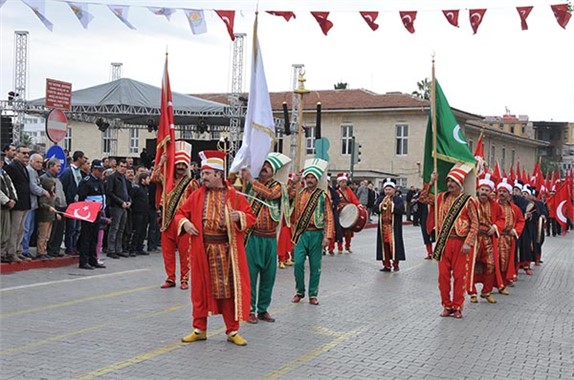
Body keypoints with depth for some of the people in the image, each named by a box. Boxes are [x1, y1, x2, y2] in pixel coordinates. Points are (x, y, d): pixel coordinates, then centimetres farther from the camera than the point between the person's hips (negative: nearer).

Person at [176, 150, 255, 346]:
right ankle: (199, 329, 21)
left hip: (226, 250, -1)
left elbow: (251, 217, 1)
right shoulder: (197, 195, 4)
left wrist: (239, 216, -20)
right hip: (202, 250, 1)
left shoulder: (234, 196, 0)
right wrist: (185, 223, -10)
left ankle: (232, 331, 16)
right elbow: (180, 213, 11)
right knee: (201, 288, 8)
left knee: (229, 289, 4)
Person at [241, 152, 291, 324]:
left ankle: (263, 309, 20)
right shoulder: (250, 184, 5)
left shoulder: (277, 186, 5)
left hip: (270, 239, 2)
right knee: (250, 273, 0)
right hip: (253, 237, -2)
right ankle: (250, 309, 10)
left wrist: (251, 179, -17)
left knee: (268, 275, 8)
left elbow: (269, 194, -18)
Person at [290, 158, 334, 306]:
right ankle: (300, 292, 12)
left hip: (316, 234, -2)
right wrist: (295, 232, 5)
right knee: (298, 263, -5)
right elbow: (295, 214, 11)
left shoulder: (323, 196, -1)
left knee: (315, 266, 4)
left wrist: (327, 237, -10)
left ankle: (313, 294, 15)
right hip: (301, 233, 2)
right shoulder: (300, 194, 7)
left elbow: (329, 217, -3)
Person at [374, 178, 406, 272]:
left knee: (394, 244, -7)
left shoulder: (399, 199, 2)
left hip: (394, 227, -3)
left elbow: (401, 210, -12)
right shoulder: (380, 199, 11)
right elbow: (375, 209, -2)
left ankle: (395, 264, 3)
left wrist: (391, 204, -17)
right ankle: (386, 265, 8)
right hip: (383, 227, 3)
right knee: (384, 245, 2)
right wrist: (382, 203, -16)